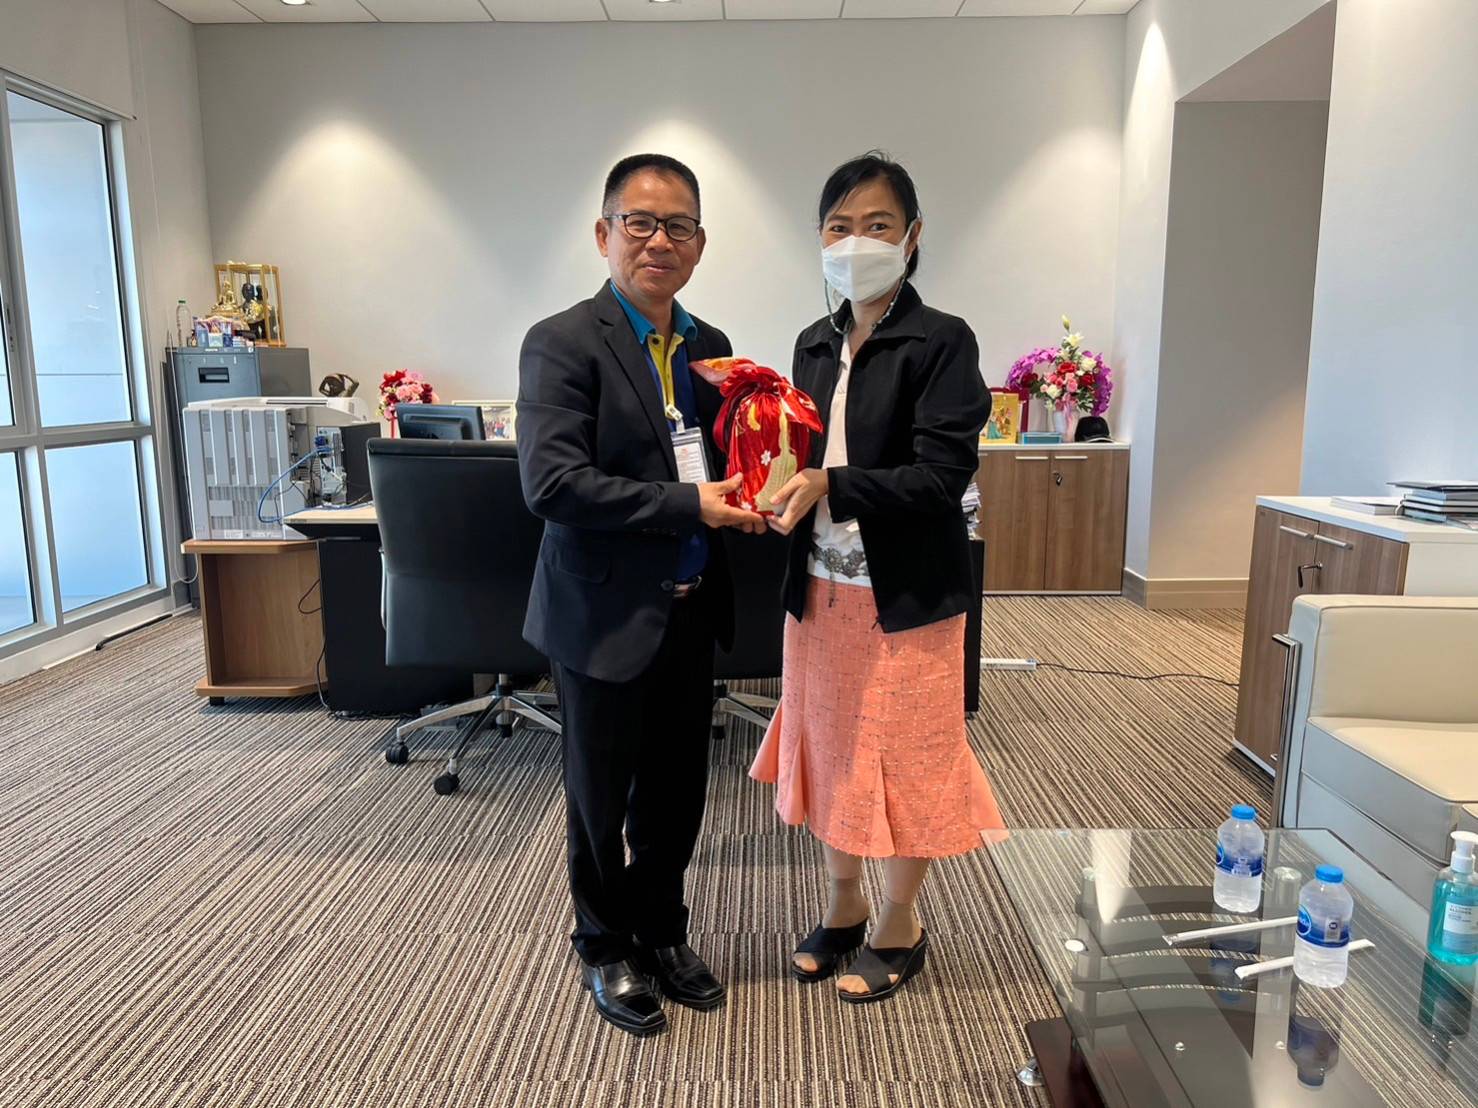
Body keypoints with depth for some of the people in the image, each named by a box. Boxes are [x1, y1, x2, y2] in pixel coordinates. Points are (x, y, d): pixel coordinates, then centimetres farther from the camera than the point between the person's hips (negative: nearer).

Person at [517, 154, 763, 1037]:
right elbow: (552, 483, -23)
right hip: (609, 616, -6)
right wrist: (690, 505, -24)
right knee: (603, 795, 14)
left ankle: (661, 931, 42)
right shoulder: (563, 343, -13)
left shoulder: (710, 348, 8)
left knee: (678, 790, 18)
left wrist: (745, 492, -7)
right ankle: (606, 948, 37)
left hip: (691, 612, 6)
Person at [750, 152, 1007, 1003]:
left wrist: (832, 490, -29)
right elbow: (808, 457, 11)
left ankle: (900, 926, 31)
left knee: (904, 761, 8)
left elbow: (943, 475, -18)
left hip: (906, 594, -5)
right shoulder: (815, 346, 9)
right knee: (829, 750, 15)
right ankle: (845, 908, 37)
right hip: (821, 588, 6)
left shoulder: (942, 343, -10)